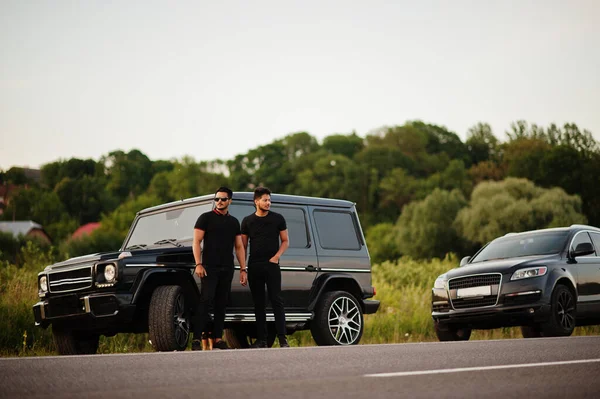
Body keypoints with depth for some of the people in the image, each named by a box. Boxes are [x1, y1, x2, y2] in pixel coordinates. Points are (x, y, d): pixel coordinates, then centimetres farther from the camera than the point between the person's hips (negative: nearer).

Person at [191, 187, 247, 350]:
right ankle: (197, 339, -15)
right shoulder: (206, 218, 3)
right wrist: (198, 264, -14)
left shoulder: (234, 222, 17)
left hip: (227, 269, 5)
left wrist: (243, 269, 10)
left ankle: (217, 339, 9)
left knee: (221, 304, 5)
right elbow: (196, 242, -3)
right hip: (209, 267, -5)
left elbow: (239, 247, 18)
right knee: (206, 300, -13)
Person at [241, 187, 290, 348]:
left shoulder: (278, 219, 5)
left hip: (272, 265, -2)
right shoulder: (247, 221, 9)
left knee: (276, 301, -7)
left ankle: (282, 339, -9)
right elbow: (243, 246, 10)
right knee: (259, 303, 5)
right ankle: (261, 339, 9)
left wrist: (276, 257, -7)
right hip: (254, 267, 2)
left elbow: (285, 241, 9)